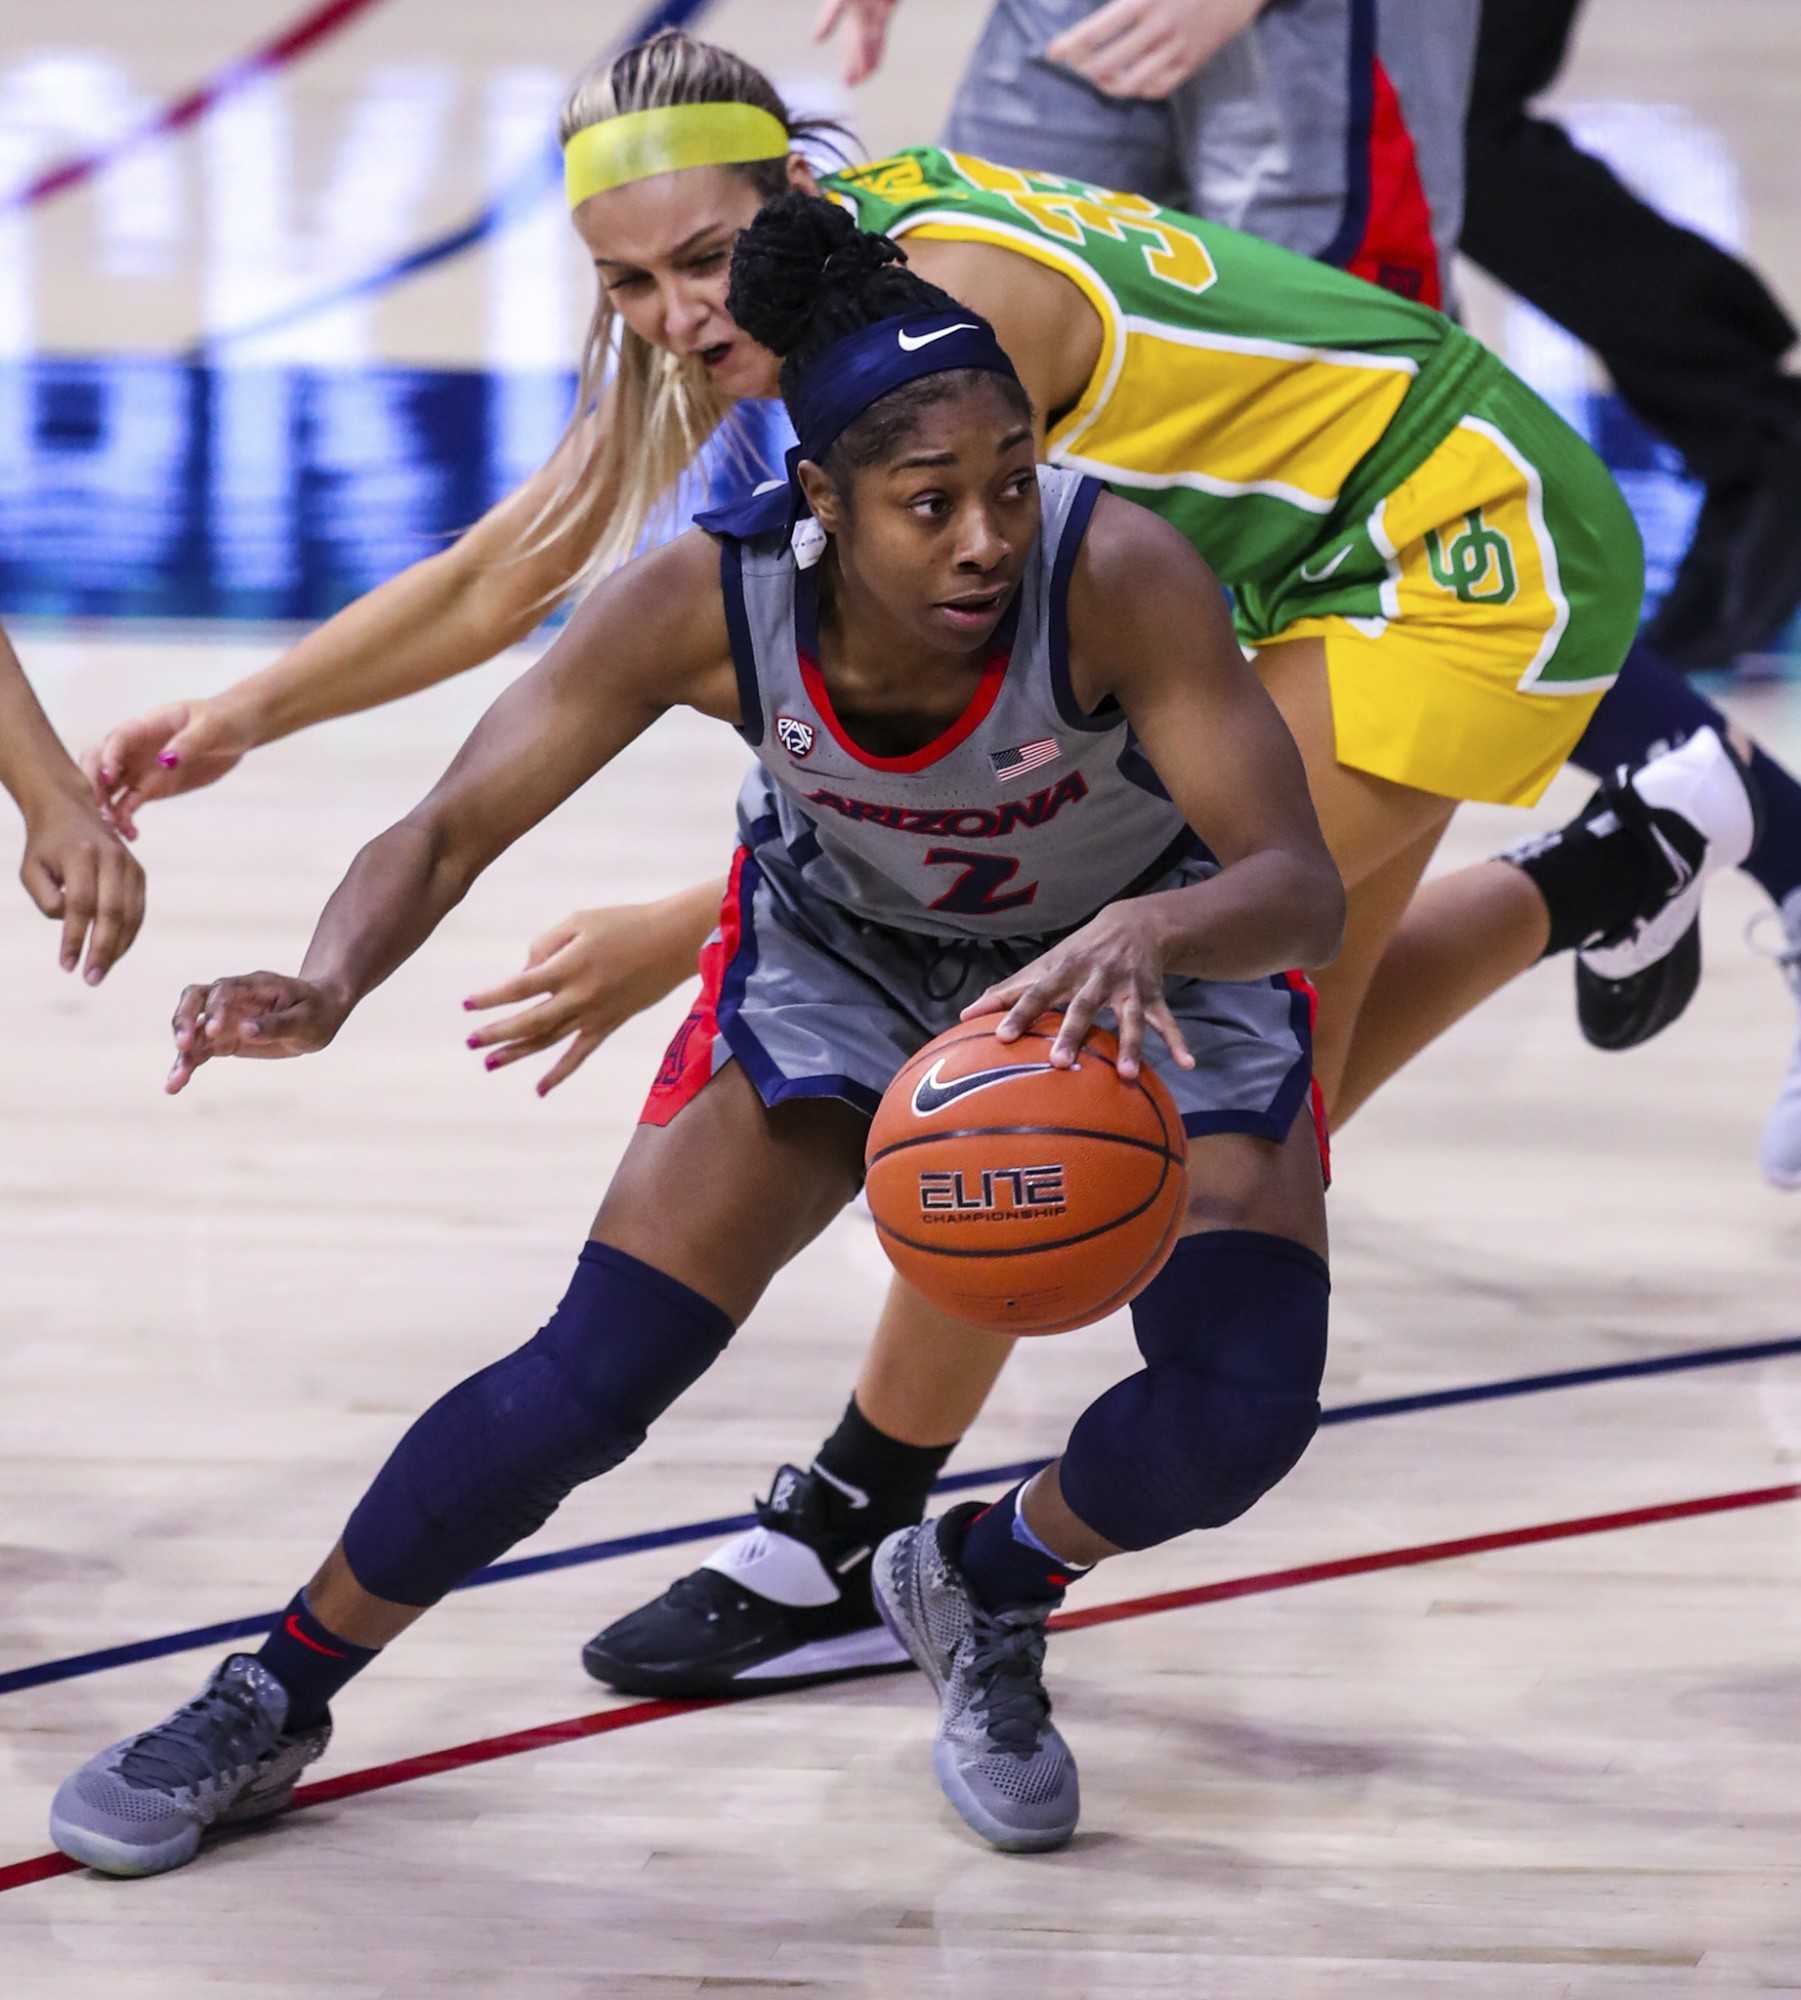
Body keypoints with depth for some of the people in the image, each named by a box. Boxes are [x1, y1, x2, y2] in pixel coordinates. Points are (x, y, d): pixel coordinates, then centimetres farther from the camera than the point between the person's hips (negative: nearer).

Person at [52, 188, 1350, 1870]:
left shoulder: (1121, 579, -38)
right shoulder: (710, 600, -32)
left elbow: (1300, 887, -41)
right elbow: (453, 828, -25)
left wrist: (1146, 938, -64)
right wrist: (327, 988, -47)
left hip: (1153, 949, -1)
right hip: (838, 951, 1)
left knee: (1242, 1403, -19)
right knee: (586, 1382, -10)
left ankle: (990, 1592, 16)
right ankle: (270, 1703, 14)